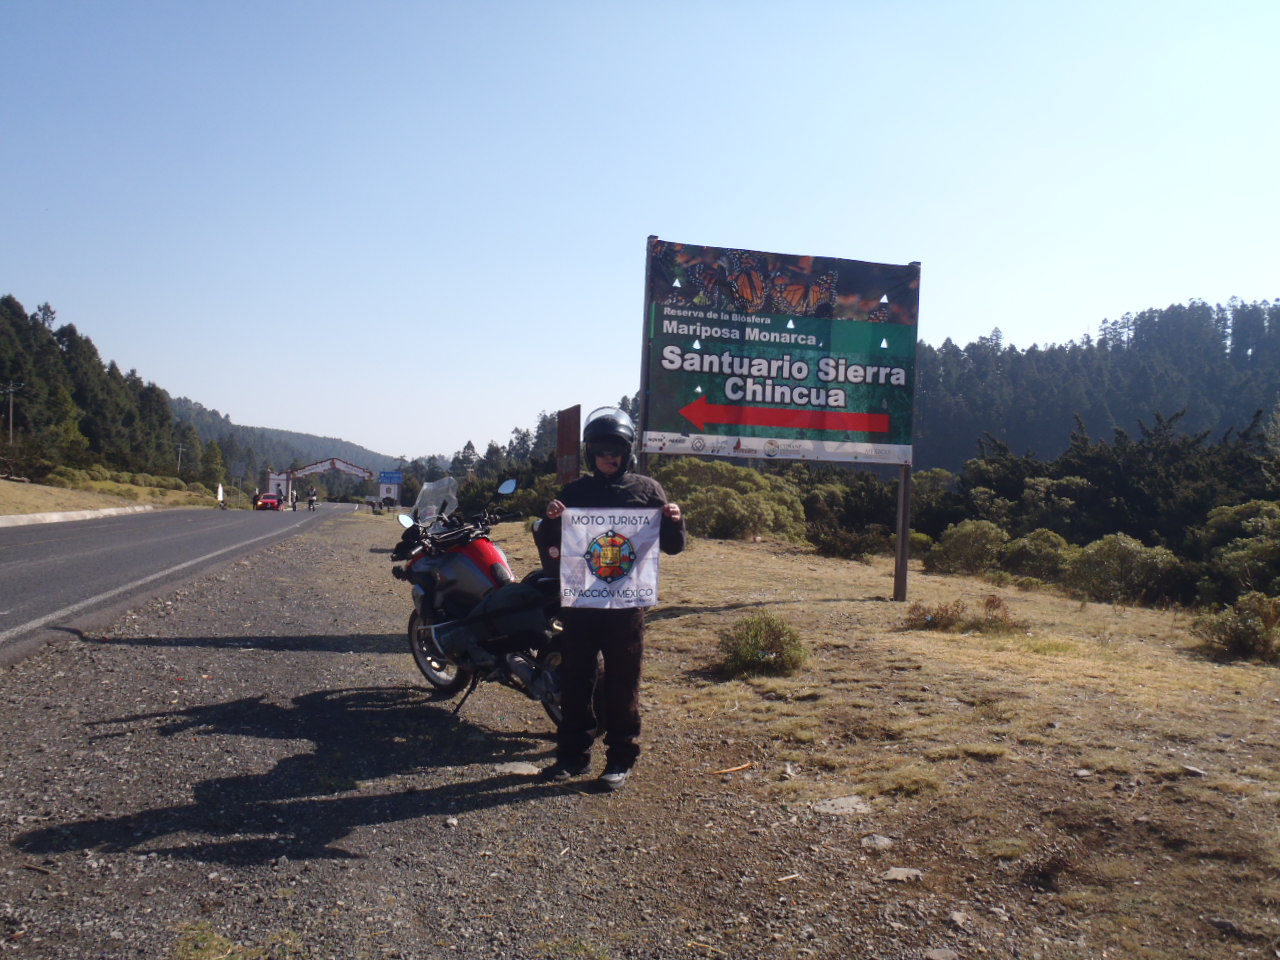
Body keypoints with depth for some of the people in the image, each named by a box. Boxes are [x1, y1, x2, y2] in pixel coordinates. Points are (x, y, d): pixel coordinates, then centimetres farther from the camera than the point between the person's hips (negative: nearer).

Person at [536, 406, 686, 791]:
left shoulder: (646, 489, 3)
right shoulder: (576, 490, 9)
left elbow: (671, 546, 7)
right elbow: (550, 542, 11)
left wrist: (675, 522, -15)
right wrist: (551, 519, -11)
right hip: (579, 599, 3)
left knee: (621, 684, 4)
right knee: (575, 680, 10)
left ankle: (620, 759, 15)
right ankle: (573, 754, 22)